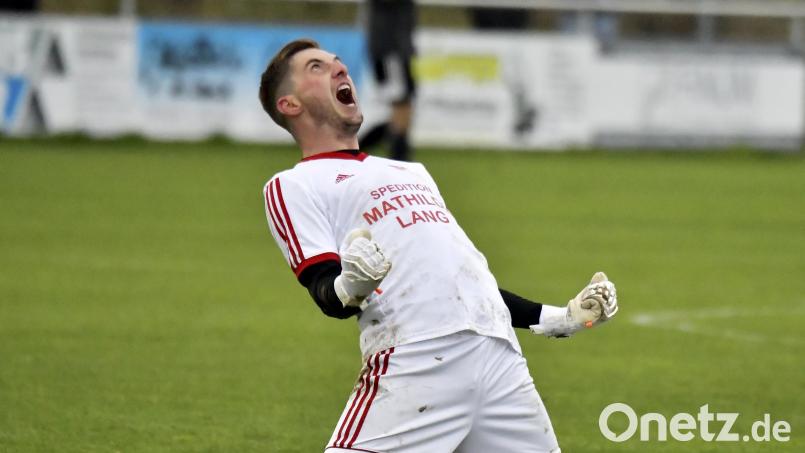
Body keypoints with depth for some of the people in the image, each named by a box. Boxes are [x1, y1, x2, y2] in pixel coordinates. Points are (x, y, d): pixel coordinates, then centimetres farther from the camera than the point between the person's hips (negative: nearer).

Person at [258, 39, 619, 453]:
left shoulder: (409, 171, 31)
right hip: (411, 363, -6)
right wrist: (350, 288, -26)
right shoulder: (293, 186, 9)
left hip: (499, 353, 6)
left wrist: (557, 319, 27)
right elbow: (325, 291, -4)